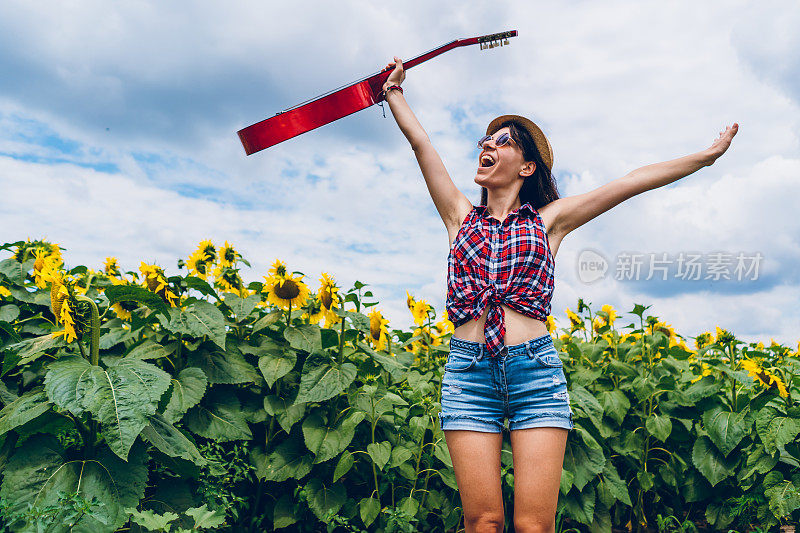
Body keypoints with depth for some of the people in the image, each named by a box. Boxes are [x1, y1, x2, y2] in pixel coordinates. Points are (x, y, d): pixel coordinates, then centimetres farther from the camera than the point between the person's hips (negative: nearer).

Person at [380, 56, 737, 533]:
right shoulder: (460, 216, 16)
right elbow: (419, 140, 18)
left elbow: (631, 183, 10)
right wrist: (394, 92, 27)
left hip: (536, 369, -1)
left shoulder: (549, 220, 12)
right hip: (470, 371, 1)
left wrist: (707, 155, 11)